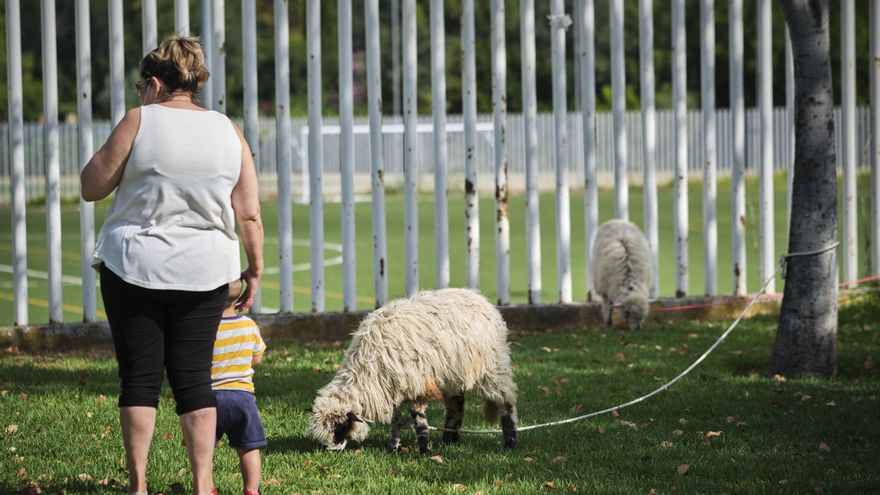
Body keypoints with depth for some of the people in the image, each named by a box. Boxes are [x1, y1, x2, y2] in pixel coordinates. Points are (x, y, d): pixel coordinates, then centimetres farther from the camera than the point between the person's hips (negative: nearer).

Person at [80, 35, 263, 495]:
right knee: (193, 378, 6)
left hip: (134, 267, -3)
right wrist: (255, 267, 13)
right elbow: (249, 215, 4)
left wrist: (111, 147, 12)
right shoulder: (227, 131, 5)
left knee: (139, 376, 3)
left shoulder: (139, 121, -6)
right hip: (203, 271, 3)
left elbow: (91, 187, -1)